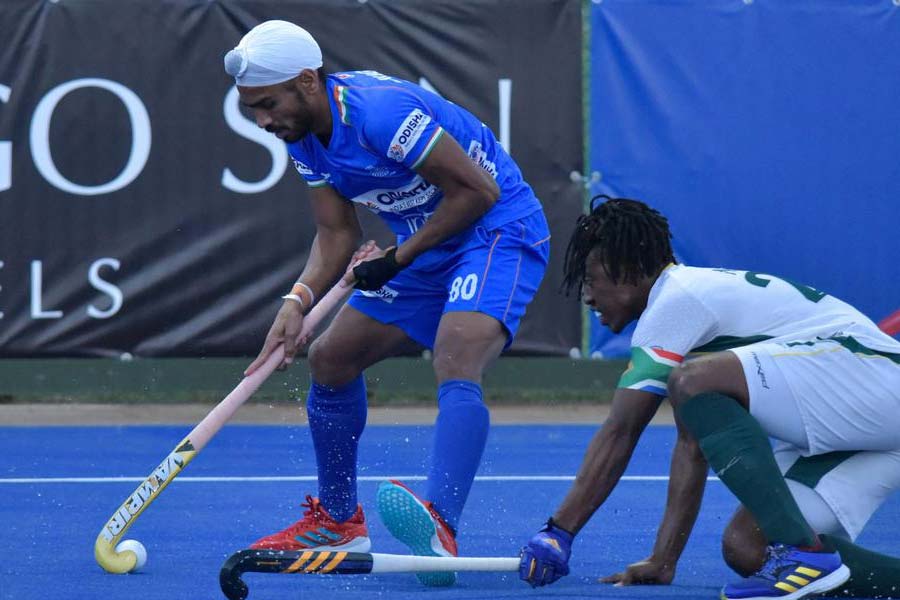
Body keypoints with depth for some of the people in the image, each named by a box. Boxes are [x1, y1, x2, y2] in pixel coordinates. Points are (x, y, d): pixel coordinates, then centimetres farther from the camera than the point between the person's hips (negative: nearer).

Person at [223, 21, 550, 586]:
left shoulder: (380, 111, -28)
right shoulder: (305, 136, 0)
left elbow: (477, 189, -24)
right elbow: (337, 232, 5)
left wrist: (399, 258, -18)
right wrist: (300, 300, -13)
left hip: (499, 232, -10)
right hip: (424, 248, 10)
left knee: (457, 369, -32)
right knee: (331, 357, 12)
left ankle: (439, 532, -53)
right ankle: (339, 521, 29)